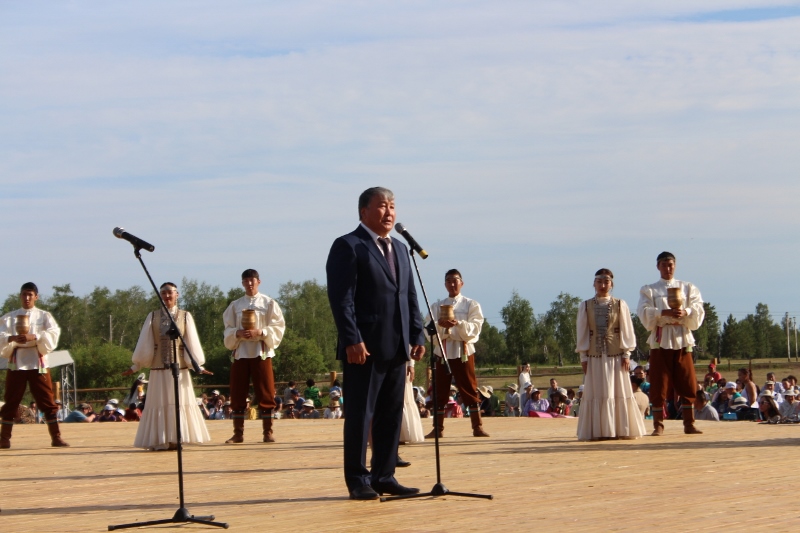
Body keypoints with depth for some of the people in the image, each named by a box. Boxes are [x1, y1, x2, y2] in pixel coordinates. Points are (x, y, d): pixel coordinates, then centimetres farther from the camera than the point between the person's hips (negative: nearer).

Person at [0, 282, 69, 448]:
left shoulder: (44, 316, 8)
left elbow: (53, 333, -9)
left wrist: (33, 337, -24)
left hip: (38, 362, -1)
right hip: (16, 362, 1)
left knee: (48, 402, -2)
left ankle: (56, 437, 2)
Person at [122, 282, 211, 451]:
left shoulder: (185, 316, 4)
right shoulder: (152, 317, 6)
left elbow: (192, 343, 3)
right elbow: (144, 343, 8)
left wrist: (197, 366, -2)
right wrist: (135, 367, 8)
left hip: (180, 369, -1)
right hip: (158, 369, 1)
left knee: (179, 403, -1)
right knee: (159, 404, 0)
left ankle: (176, 440, 3)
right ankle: (160, 441, 3)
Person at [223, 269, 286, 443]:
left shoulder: (269, 303, 4)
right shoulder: (235, 305, 11)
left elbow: (278, 327, -2)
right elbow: (228, 329, 8)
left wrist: (260, 332, -17)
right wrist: (238, 333, -14)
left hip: (261, 352, -2)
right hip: (240, 352, 2)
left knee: (265, 394, -3)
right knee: (237, 394, 1)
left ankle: (267, 432, 3)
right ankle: (238, 433, 6)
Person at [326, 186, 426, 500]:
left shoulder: (400, 249, 20)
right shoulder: (347, 247, -3)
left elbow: (410, 296, 20)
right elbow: (341, 298, -11)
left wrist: (417, 335, 9)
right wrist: (352, 341, -19)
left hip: (397, 348, 7)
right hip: (364, 348, -7)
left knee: (392, 415, 8)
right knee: (360, 415, -2)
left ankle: (384, 477, 14)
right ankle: (357, 481, 3)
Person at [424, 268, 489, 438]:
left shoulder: (471, 305, 6)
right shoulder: (436, 306, 12)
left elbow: (475, 328, -7)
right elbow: (428, 329, 2)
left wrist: (458, 324, -24)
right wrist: (439, 324, -20)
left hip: (463, 351, -2)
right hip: (442, 350, 2)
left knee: (469, 389, -2)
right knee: (440, 390, 3)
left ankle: (477, 427, 1)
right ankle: (438, 428, 9)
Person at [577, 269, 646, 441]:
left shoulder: (620, 305, 2)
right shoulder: (585, 306, 5)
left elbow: (626, 330, 2)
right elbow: (582, 333, 6)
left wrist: (626, 354, -4)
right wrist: (583, 356, 1)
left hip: (616, 356, -1)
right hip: (595, 356, 1)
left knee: (620, 393, 0)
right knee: (596, 394, 0)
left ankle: (622, 430, 6)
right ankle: (598, 431, 4)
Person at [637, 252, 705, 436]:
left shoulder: (688, 288, 14)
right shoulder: (649, 290, 10)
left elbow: (698, 310, 1)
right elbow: (644, 312, -6)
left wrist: (686, 312, -20)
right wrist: (665, 313, -22)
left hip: (682, 339, 1)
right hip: (660, 340, -1)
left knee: (688, 385, -2)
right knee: (658, 386, -3)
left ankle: (689, 423, 5)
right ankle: (658, 425, 2)